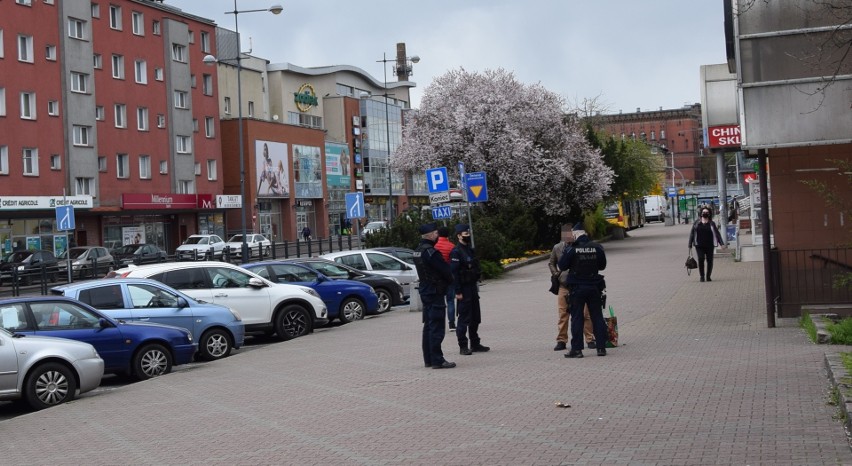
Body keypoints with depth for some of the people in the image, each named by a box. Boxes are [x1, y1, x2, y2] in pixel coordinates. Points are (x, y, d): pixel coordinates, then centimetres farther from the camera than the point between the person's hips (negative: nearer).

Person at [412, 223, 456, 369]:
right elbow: (445, 271, -17)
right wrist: (451, 280, 3)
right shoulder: (430, 251, -19)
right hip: (435, 291, -10)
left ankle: (428, 359, 20)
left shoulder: (418, 251, 11)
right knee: (436, 328, -7)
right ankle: (437, 360, -5)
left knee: (428, 326, 15)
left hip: (425, 291, 10)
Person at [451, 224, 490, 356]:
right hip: (464, 289, -9)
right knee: (464, 319, -3)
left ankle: (475, 344, 22)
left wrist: (476, 286, 19)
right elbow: (454, 273, -18)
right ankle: (463, 347, 3)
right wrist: (458, 292, -20)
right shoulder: (456, 252, -14)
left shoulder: (470, 250, 14)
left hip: (472, 287, 9)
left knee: (475, 318, 13)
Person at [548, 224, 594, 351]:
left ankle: (590, 339, 11)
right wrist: (556, 273, 4)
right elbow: (551, 263, 20)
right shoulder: (557, 248, 5)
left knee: (585, 313, 1)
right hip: (563, 285, 2)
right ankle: (561, 341, 11)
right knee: (562, 313, 3)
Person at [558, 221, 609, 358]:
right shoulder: (597, 248, -1)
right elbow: (602, 265, 11)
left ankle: (576, 349, 0)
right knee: (597, 317, 9)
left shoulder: (571, 250, -12)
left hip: (577, 288, -3)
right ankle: (601, 347, 11)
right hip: (594, 286, 3)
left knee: (576, 318, 2)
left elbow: (562, 266, -5)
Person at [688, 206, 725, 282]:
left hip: (709, 245, 1)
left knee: (710, 260, 0)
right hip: (699, 246, 0)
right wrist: (690, 245, 6)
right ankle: (701, 276, -3)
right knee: (701, 259, -13)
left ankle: (708, 276, 14)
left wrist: (721, 243, -6)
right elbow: (692, 233, 10)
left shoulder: (711, 223, 8)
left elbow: (717, 233, 4)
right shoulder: (696, 223, 9)